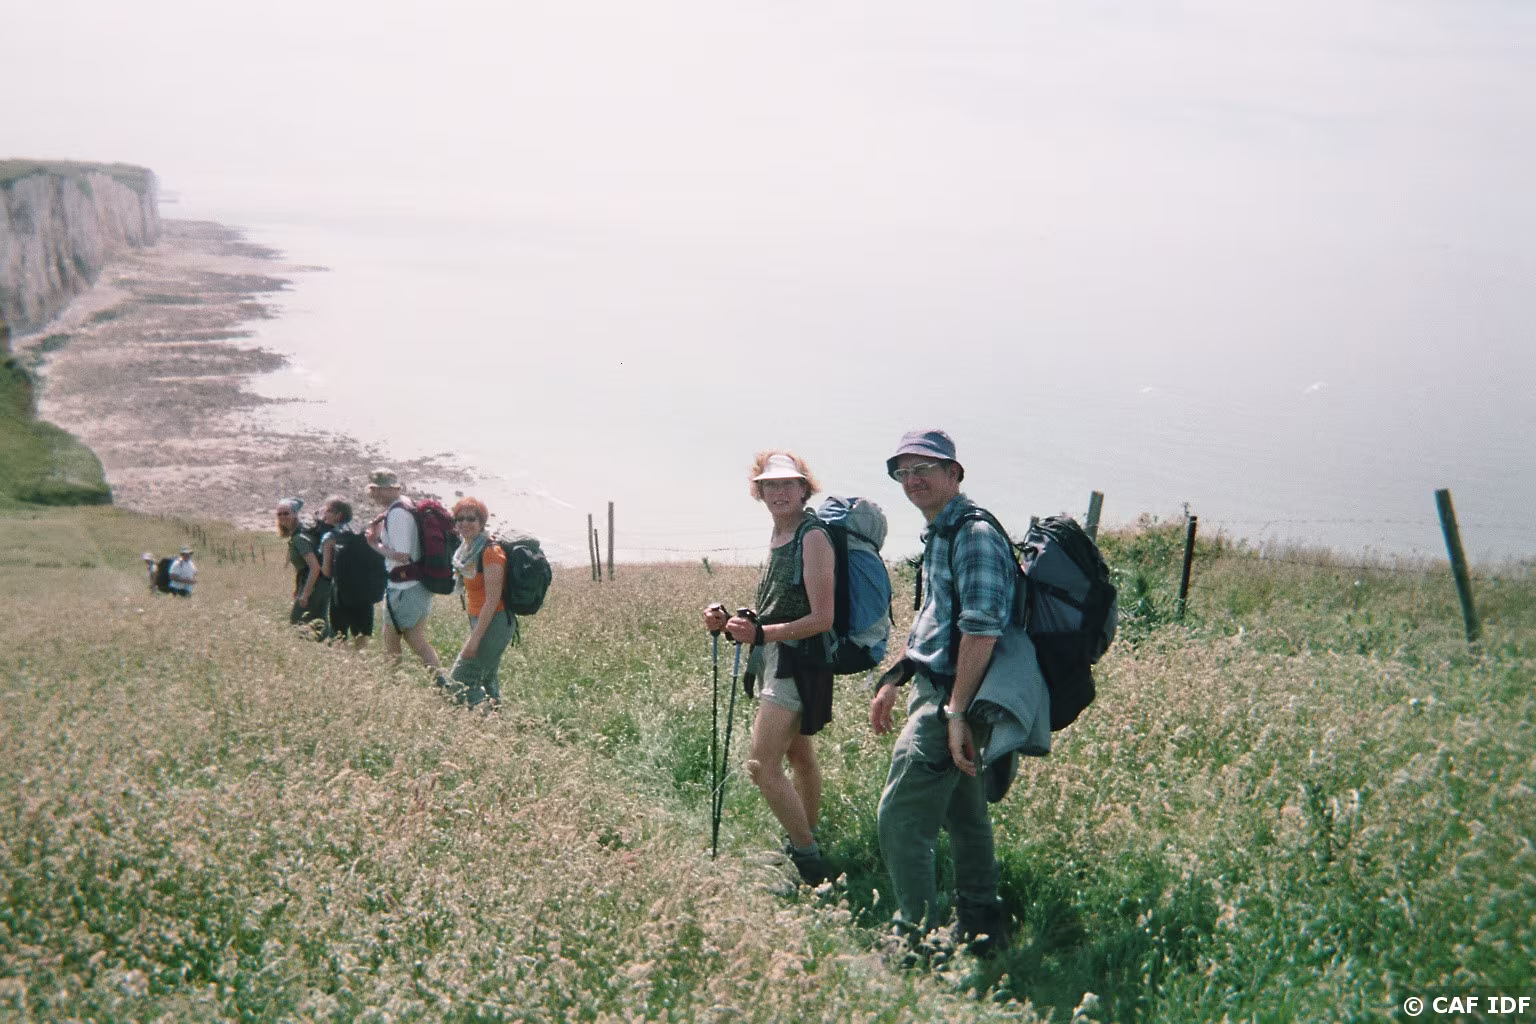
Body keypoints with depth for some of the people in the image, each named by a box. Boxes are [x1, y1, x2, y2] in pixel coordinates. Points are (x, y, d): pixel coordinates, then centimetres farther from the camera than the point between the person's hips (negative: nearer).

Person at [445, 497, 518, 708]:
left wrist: (474, 639, -21)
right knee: (487, 681, 14)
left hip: (494, 624, -10)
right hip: (480, 621, 10)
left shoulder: (490, 551, -16)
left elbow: (492, 600, -20)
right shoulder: (469, 550, 11)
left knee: (459, 681, -11)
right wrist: (474, 633, 16)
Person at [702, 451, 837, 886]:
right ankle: (807, 844, 35)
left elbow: (821, 618, -20)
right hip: (777, 659, 10)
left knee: (761, 764, -14)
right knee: (798, 754, 21)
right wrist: (728, 621, 3)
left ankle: (811, 864, -7)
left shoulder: (813, 537, -16)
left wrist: (761, 633, -29)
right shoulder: (779, 535, 12)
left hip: (799, 660, -10)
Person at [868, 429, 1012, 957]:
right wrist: (893, 682, 22)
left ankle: (919, 939, -4)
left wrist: (956, 712, -26)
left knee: (901, 819, -10)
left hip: (948, 703, -11)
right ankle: (981, 933, 26)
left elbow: (982, 630, -24)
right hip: (941, 696, 11)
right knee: (966, 817, 16)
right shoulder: (939, 535, 16)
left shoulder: (974, 535, -17)